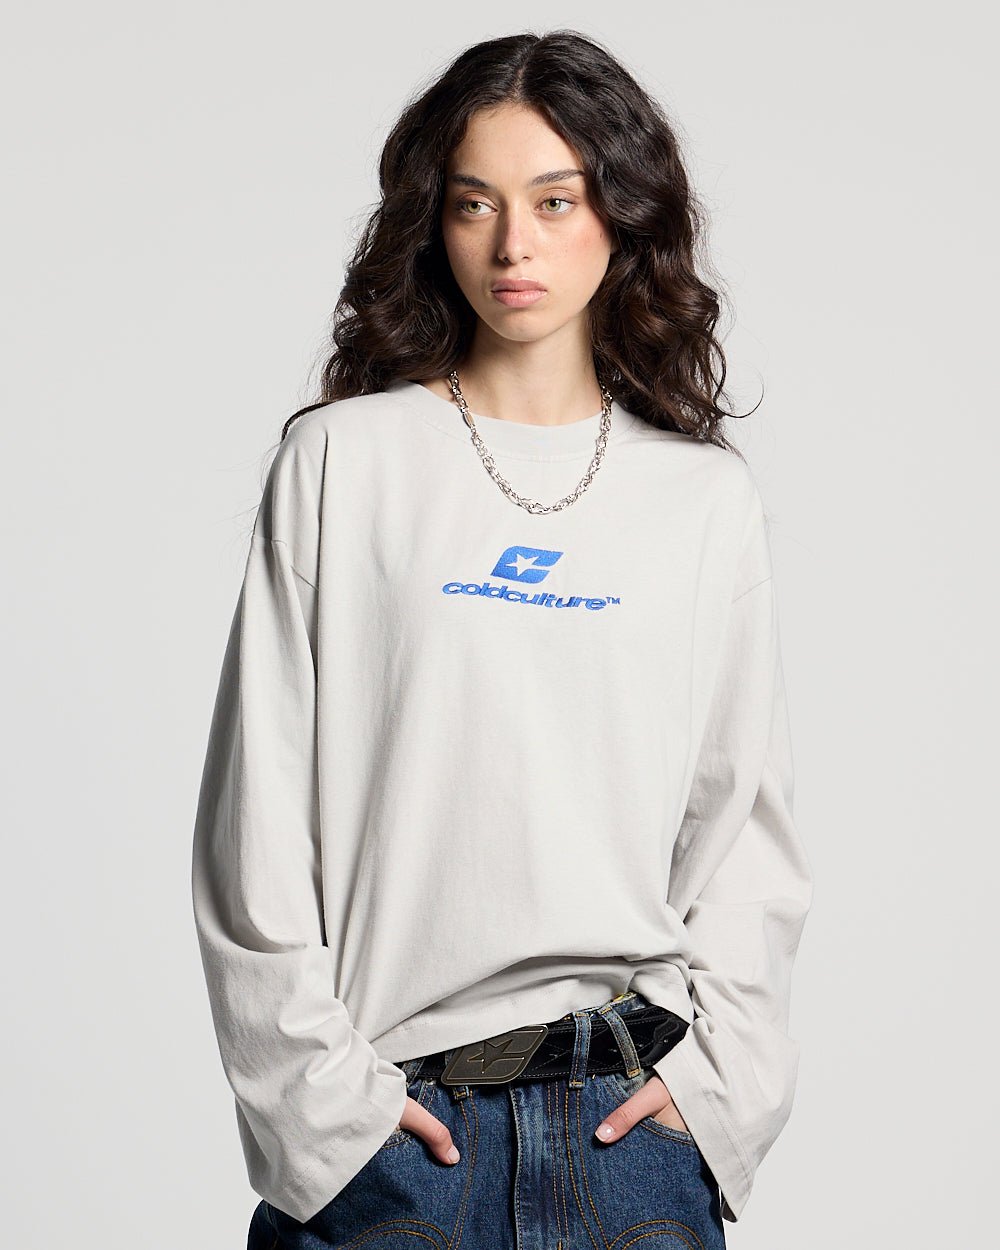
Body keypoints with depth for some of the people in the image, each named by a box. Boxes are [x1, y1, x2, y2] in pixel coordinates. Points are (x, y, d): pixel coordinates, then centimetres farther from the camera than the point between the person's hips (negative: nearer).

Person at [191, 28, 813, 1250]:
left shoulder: (706, 495, 7)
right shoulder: (340, 462, 1)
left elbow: (747, 816, 9)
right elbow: (258, 805, 0)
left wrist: (714, 1072, -1)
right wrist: (320, 1086, -5)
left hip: (636, 1113, 2)